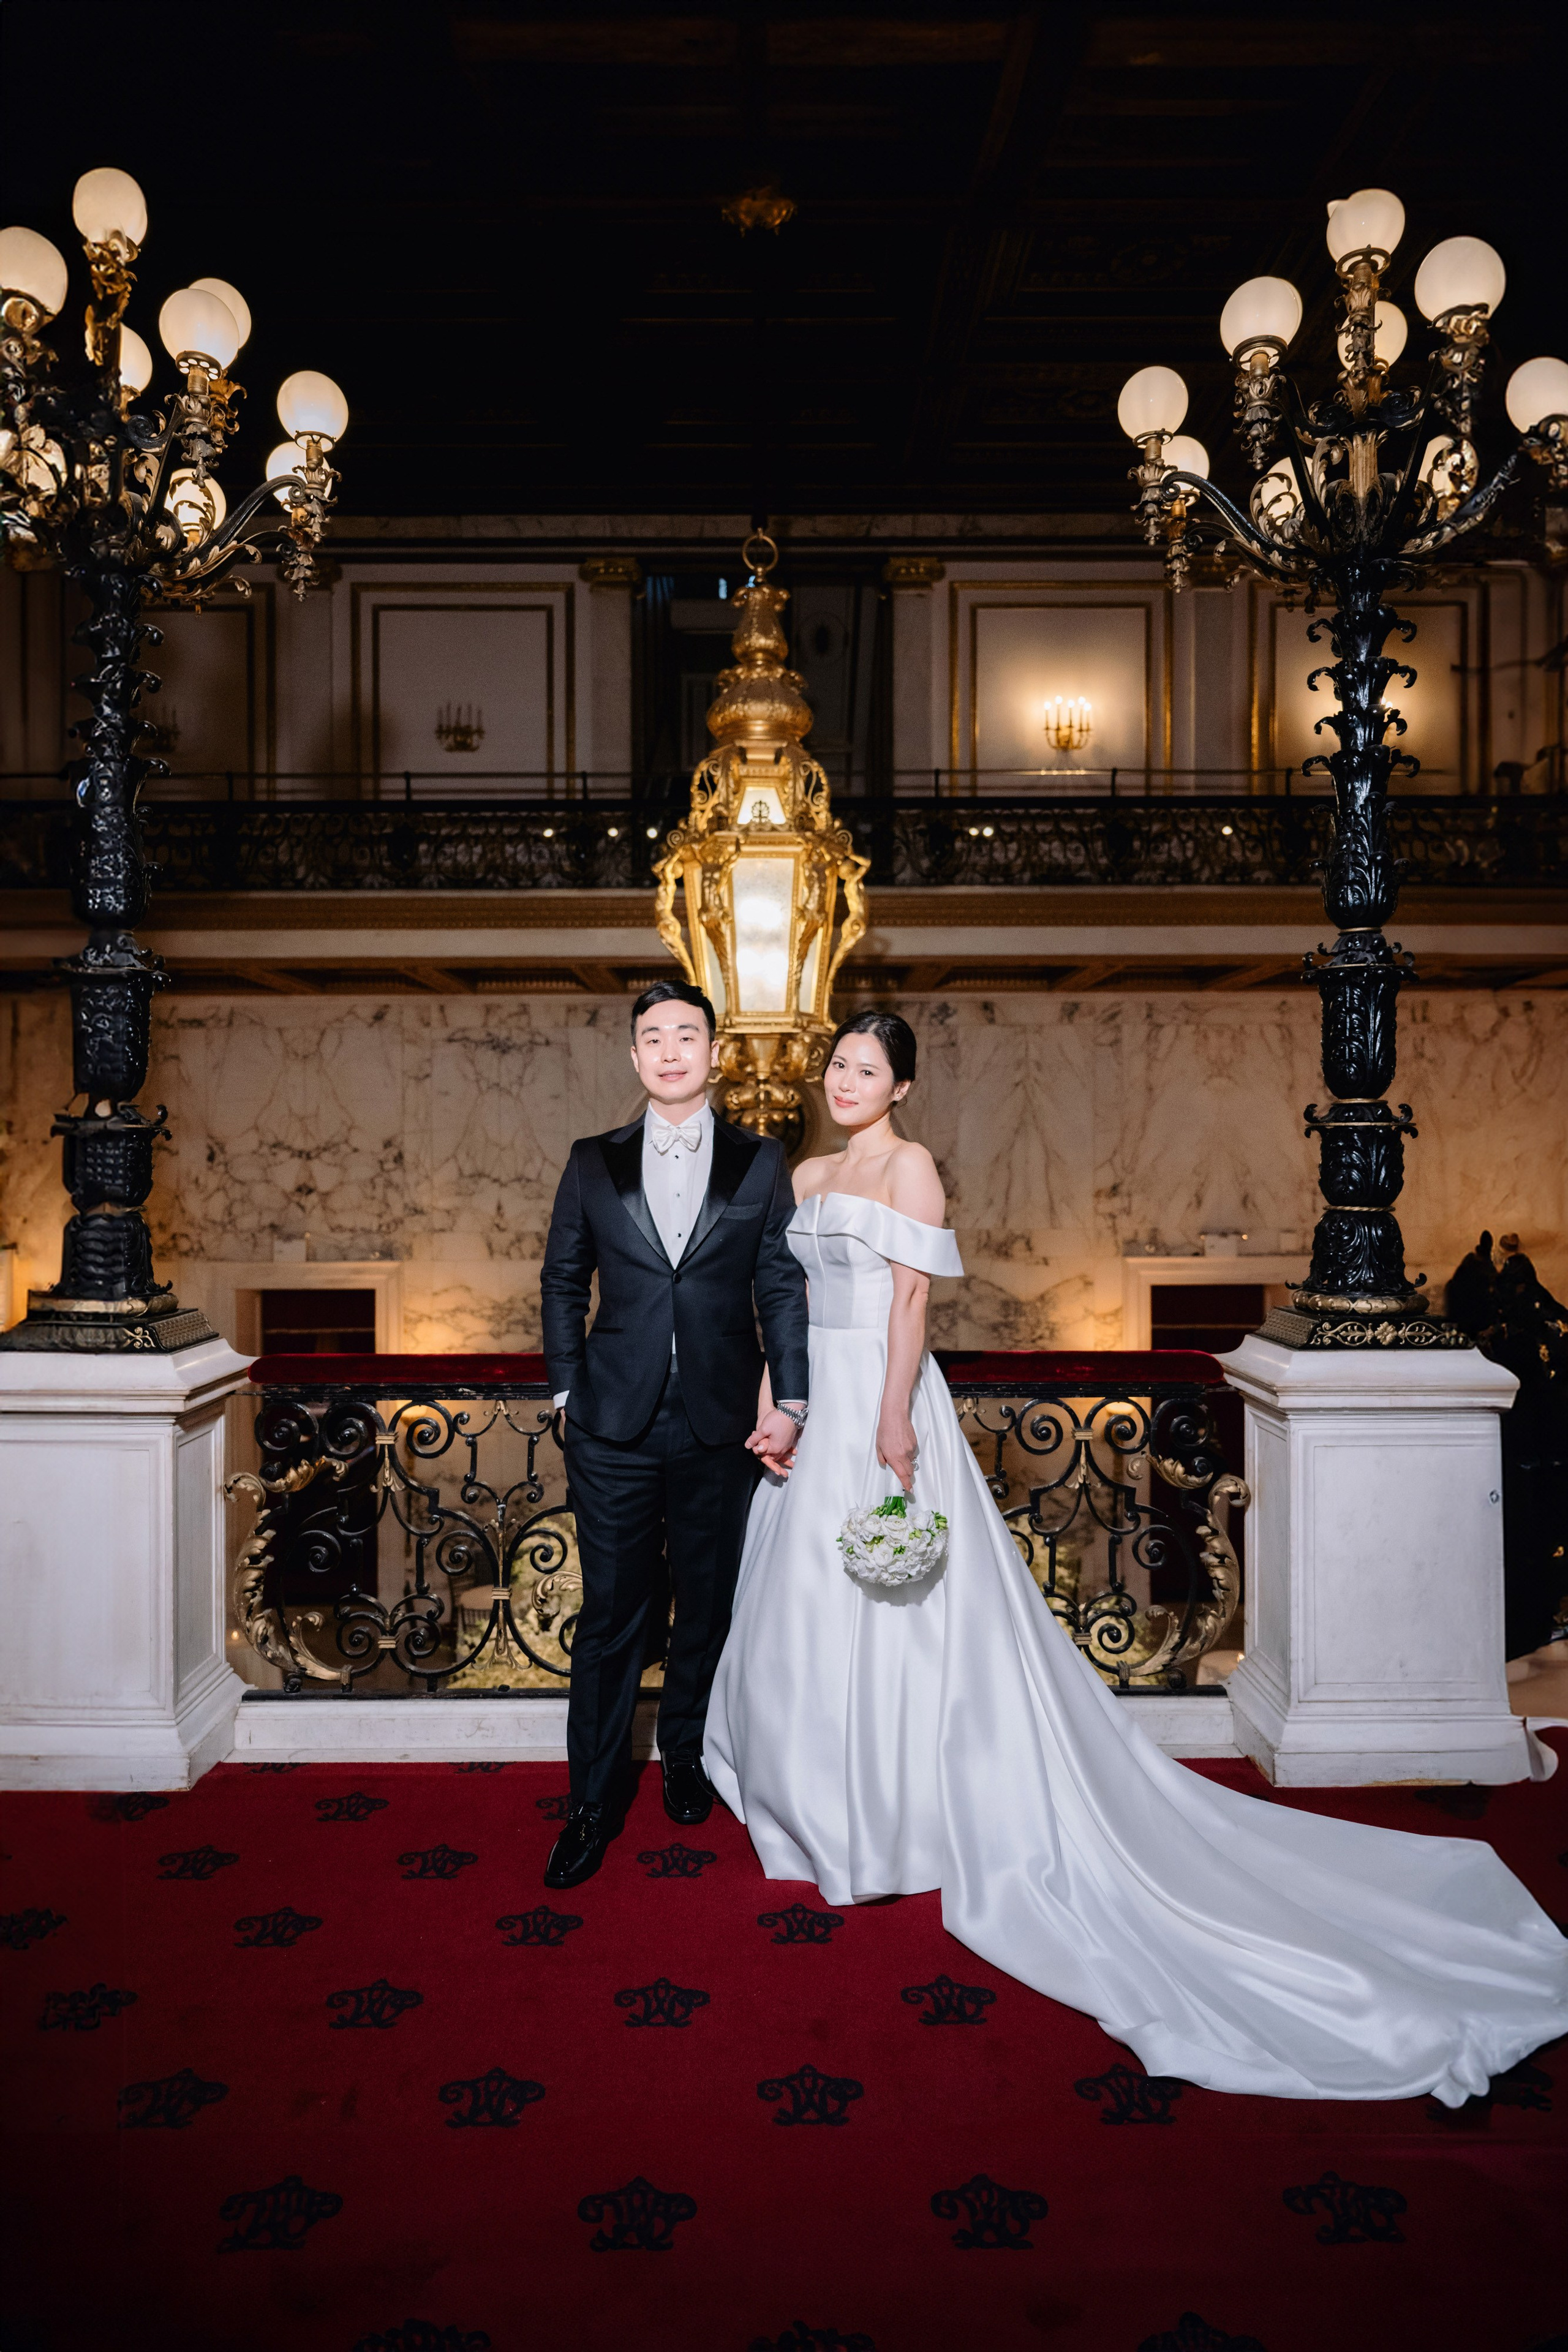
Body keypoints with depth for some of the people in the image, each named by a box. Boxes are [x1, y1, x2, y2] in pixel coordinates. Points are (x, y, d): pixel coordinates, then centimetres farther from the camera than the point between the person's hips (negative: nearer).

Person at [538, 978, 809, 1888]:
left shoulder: (760, 1164, 2)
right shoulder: (594, 1163, 4)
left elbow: (785, 1290, 1)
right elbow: (563, 1282, 10)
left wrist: (787, 1403, -6)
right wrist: (568, 1390, 3)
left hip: (720, 1429, 1)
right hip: (614, 1428, 0)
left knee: (708, 1605, 14)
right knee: (610, 1614, 4)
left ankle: (686, 1755, 36)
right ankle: (595, 1800, 17)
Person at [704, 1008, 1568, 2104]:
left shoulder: (910, 1165, -8)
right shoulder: (809, 1176, 14)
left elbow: (910, 1298, -15)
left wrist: (892, 1419, -21)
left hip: (880, 1396, -8)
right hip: (815, 1401, 8)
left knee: (887, 1609, -1)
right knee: (810, 1602, 15)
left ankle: (895, 1814, 12)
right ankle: (820, 1792, 30)